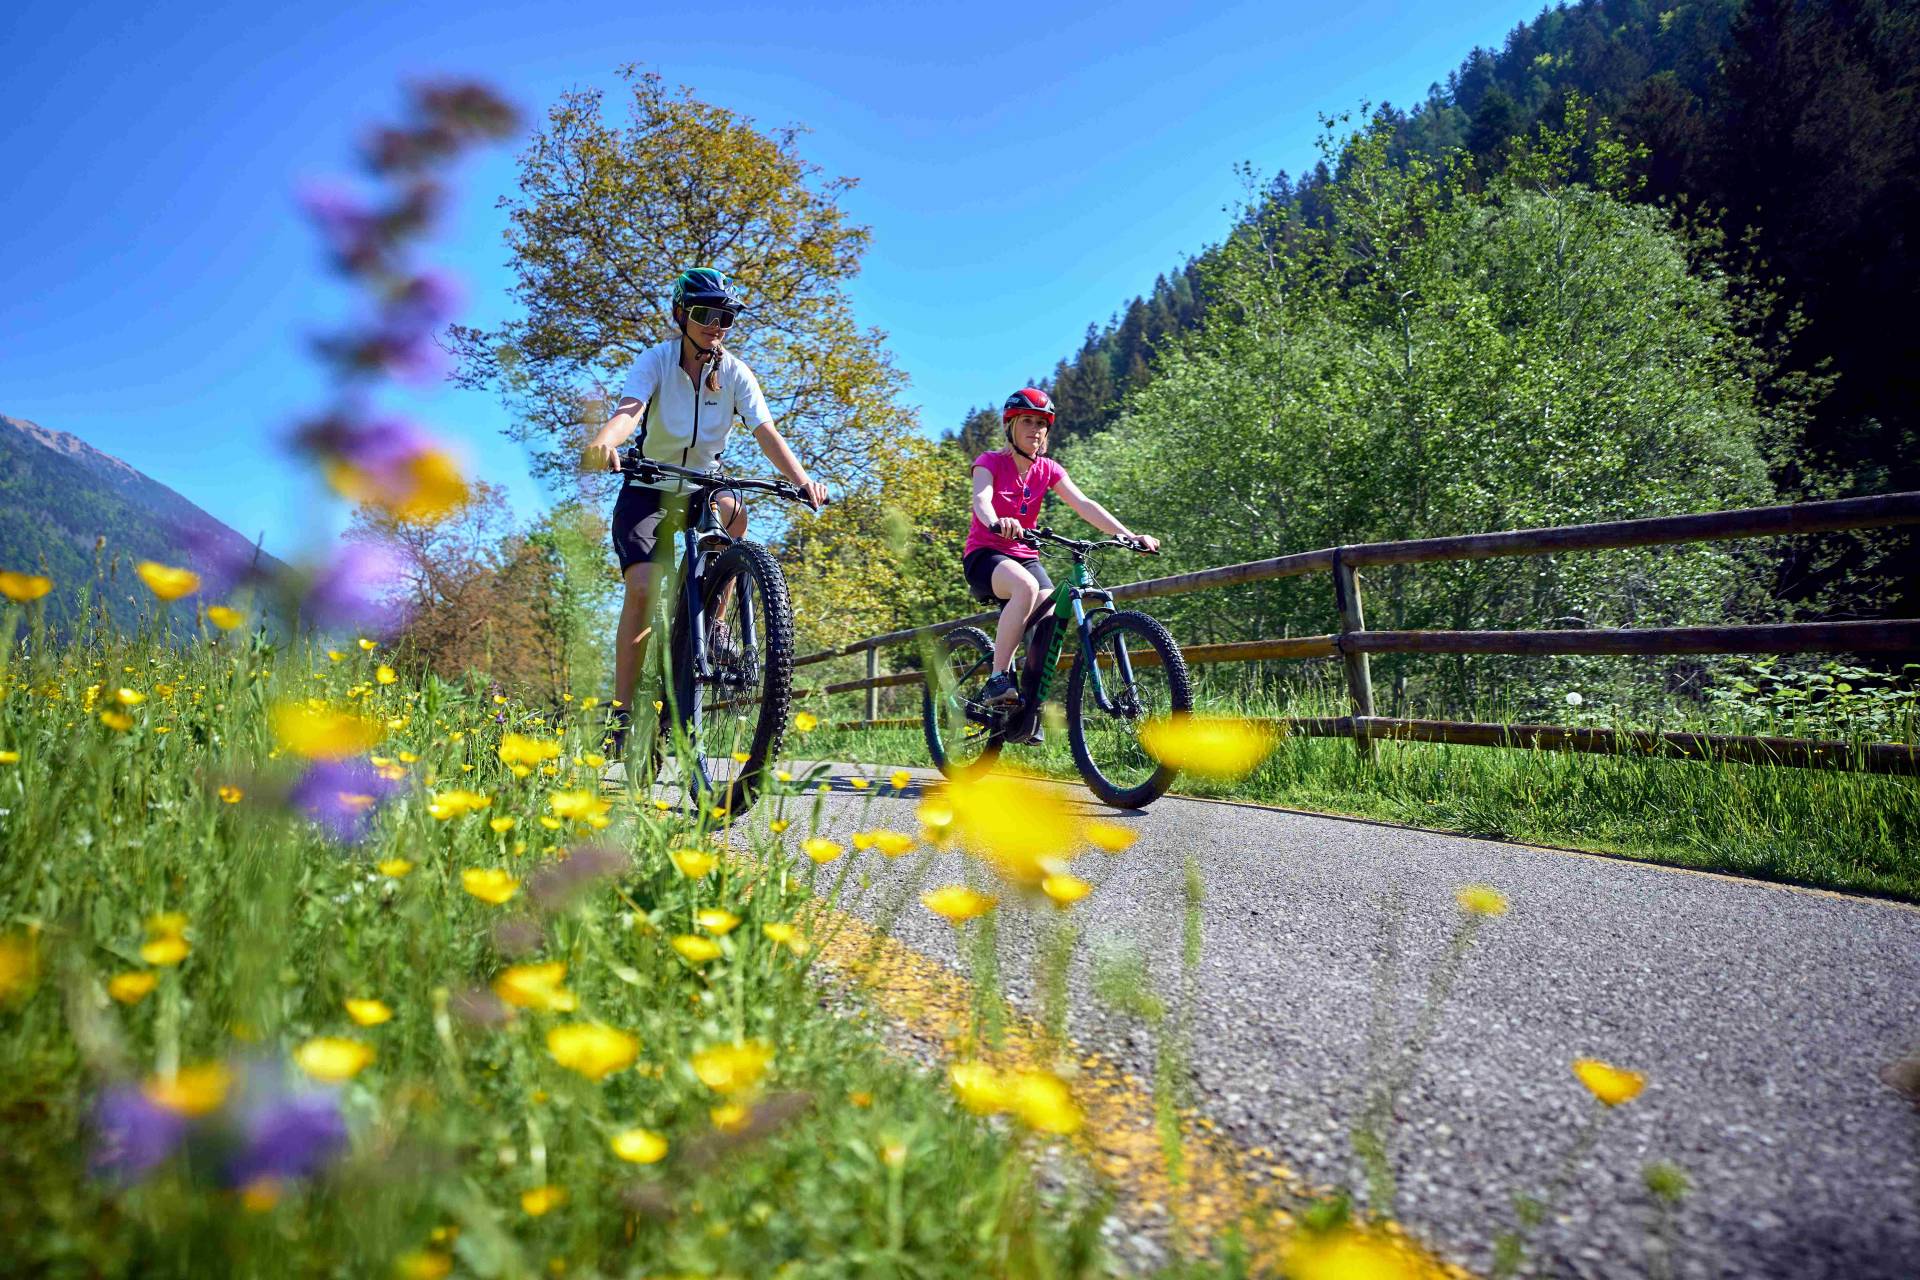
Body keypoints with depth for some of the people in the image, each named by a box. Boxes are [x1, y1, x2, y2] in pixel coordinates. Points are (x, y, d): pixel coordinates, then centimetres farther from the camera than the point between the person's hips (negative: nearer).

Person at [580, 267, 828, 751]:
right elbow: (630, 409, -34)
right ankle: (622, 711, -11)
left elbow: (765, 432, -22)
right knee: (642, 588, -20)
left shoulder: (735, 372, -10)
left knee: (734, 513, -34)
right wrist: (604, 441, -57)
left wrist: (802, 481, -39)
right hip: (648, 488, -2)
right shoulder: (656, 361, -15)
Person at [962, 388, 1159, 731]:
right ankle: (997, 678, -29)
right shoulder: (990, 462, -7)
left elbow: (1084, 505, -8)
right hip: (984, 554, -5)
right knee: (1025, 586, -37)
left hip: (1024, 557, 5)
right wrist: (995, 522, -53)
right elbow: (981, 499, -28)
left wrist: (1129, 535, -23)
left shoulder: (1048, 470, 5)